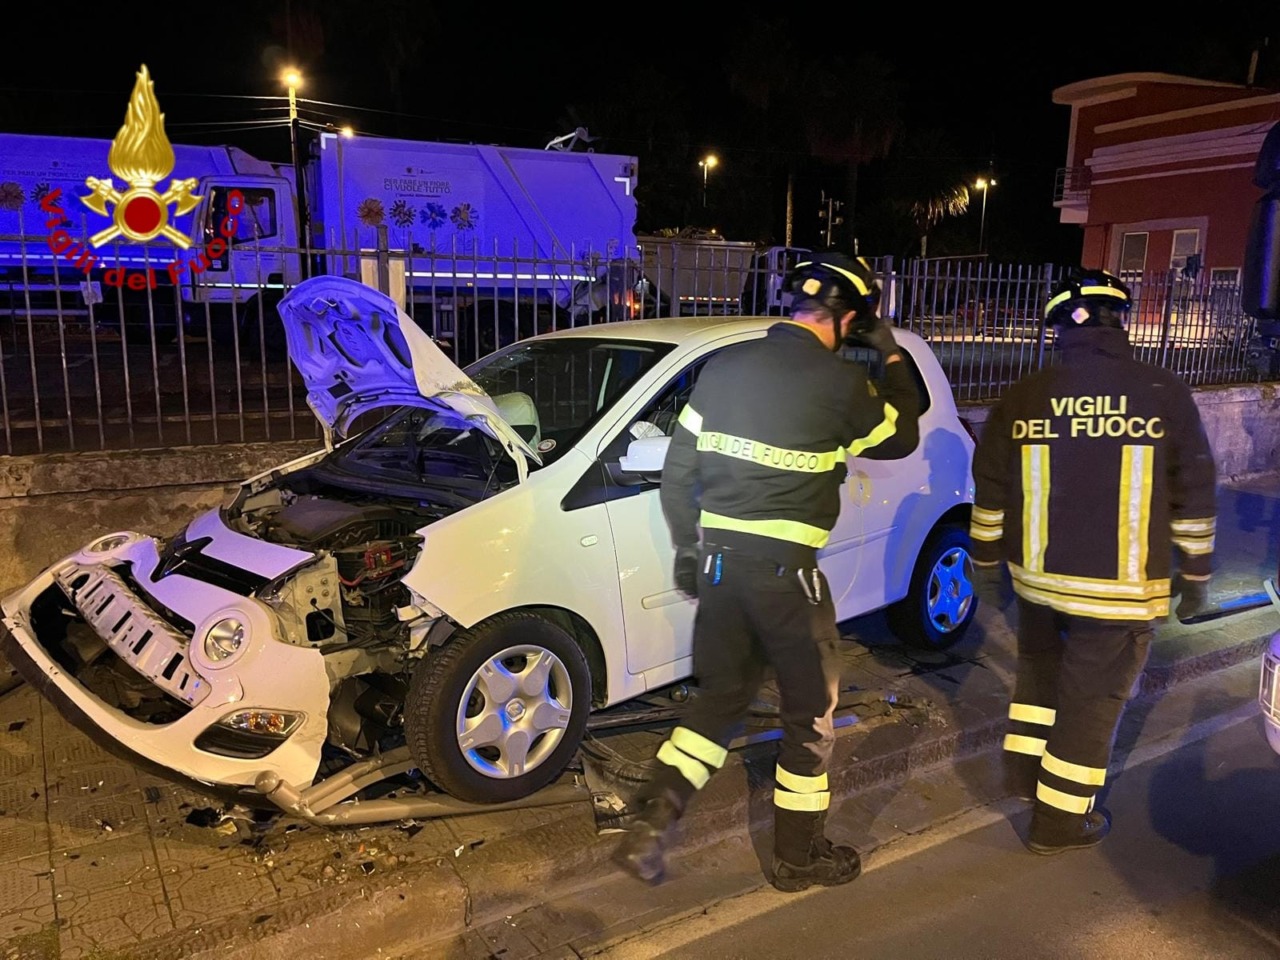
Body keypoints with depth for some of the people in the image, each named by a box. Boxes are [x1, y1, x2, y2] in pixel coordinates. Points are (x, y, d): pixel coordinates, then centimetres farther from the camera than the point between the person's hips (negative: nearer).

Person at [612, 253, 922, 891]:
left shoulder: (723, 366, 6)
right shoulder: (840, 382, -9)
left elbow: (677, 469, 9)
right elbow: (902, 438, 9)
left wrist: (687, 549, 19)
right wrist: (891, 358, 18)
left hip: (717, 559, 5)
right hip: (785, 569, -5)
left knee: (721, 695, 21)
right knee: (811, 711, 14)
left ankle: (651, 826, 14)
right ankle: (799, 857, 29)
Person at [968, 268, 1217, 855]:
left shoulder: (1022, 398, -3)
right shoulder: (1164, 395, -8)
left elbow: (990, 494, 3)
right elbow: (1195, 499, -2)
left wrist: (987, 565, 14)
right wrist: (1195, 576, 9)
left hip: (1038, 577, 3)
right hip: (1122, 588, -2)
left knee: (1039, 668, 26)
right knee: (1093, 699, 9)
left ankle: (1025, 770, 35)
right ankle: (1058, 821, 20)